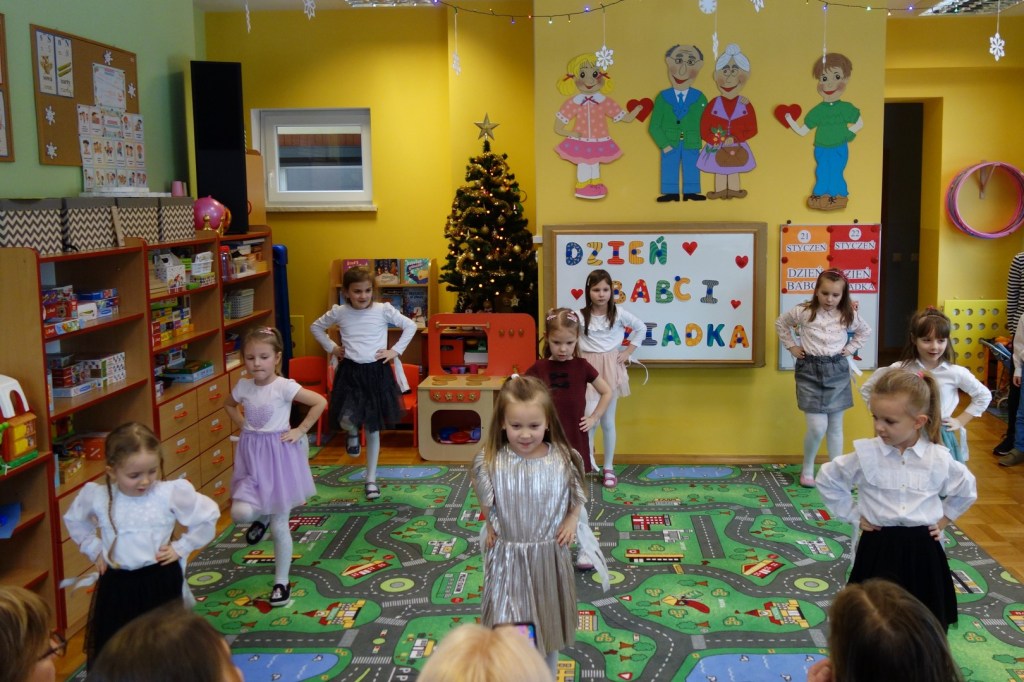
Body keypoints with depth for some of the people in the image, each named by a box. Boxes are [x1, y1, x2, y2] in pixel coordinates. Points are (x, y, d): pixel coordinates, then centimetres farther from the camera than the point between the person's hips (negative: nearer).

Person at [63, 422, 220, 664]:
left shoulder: (171, 493, -16)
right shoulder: (96, 496, -7)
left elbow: (208, 515, -5)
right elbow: (74, 520, 16)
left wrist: (181, 547, -5)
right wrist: (94, 549, 8)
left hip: (160, 582, -2)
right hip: (116, 584, 3)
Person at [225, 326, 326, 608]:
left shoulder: (284, 386, -14)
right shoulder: (243, 386, 1)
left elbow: (320, 402, -15)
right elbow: (229, 405, 22)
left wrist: (300, 431, -13)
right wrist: (243, 426, 8)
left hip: (278, 456, -4)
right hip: (251, 457, 4)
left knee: (279, 526, 4)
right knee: (240, 513, -16)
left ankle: (281, 582, 19)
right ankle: (261, 516, 21)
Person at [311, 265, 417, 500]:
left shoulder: (383, 310, -5)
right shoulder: (339, 313, -1)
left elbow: (410, 325, 5)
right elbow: (316, 327, 17)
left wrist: (396, 350, -2)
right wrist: (331, 347, 6)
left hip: (377, 372, 0)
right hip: (350, 372, 0)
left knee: (373, 428, 8)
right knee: (346, 420, -19)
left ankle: (371, 479, 22)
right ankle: (353, 433, 23)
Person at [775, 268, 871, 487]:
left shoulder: (848, 315, 1)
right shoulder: (803, 311, -6)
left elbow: (865, 330, 20)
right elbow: (780, 323, 10)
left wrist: (851, 348, 8)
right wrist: (791, 346, 4)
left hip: (837, 371, 3)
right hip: (810, 371, -3)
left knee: (835, 426, 8)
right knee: (817, 428, -9)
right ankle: (807, 469, 14)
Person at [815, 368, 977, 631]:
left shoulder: (939, 459, -5)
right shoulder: (866, 454, -10)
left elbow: (966, 490, 15)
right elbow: (827, 480, 3)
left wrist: (942, 519, 9)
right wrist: (853, 515, 2)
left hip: (922, 549, 1)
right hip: (878, 548, -1)